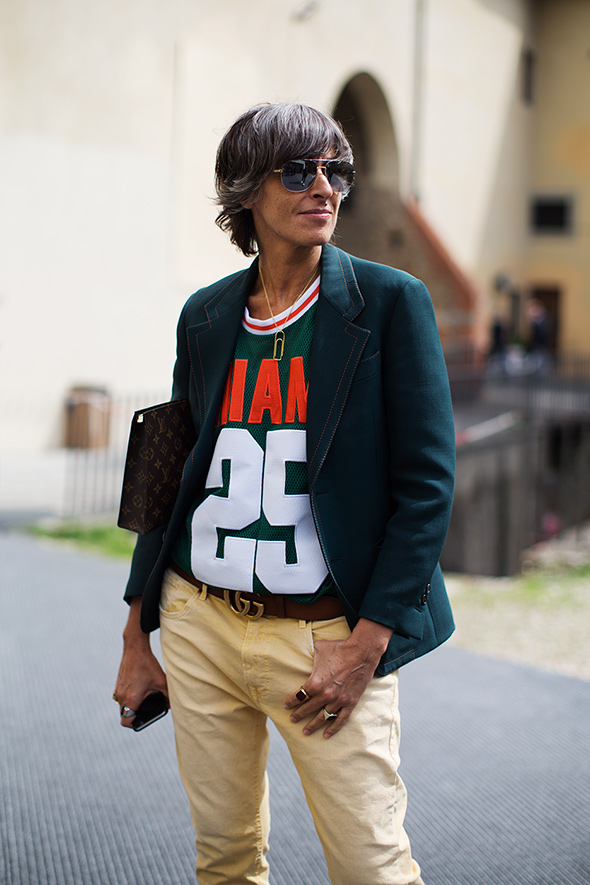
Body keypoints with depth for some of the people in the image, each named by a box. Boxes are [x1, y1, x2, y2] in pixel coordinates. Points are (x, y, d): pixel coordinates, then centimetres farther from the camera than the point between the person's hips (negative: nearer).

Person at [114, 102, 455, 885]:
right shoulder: (205, 315, 8)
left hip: (324, 634, -4)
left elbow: (428, 482, -8)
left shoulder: (389, 301, -5)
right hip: (200, 623, 4)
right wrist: (138, 636, 13)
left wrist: (366, 644, -14)